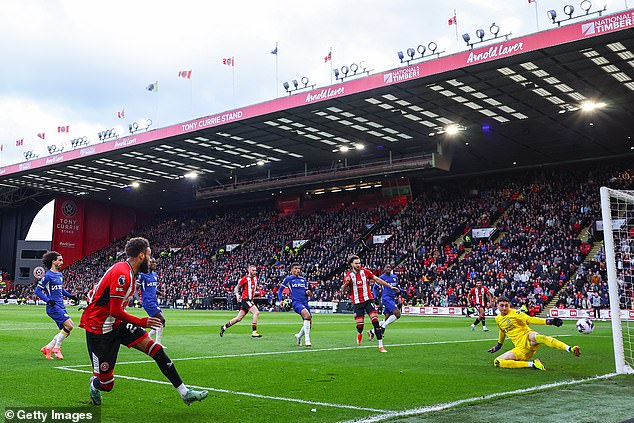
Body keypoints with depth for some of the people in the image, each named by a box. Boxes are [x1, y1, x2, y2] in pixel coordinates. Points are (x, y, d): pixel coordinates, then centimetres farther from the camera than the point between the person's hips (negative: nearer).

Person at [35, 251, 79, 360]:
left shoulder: (60, 275, 16)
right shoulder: (48, 276, -10)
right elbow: (37, 290, -11)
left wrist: (71, 296, 17)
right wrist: (48, 300, -21)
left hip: (61, 307, 9)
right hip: (53, 307, -9)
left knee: (65, 330, 7)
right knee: (69, 326, -18)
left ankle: (47, 348, 18)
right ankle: (56, 347, -3)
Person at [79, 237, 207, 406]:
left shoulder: (129, 272, 8)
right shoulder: (121, 274, -23)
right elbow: (115, 311, -24)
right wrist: (141, 322, -14)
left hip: (116, 323, 9)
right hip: (98, 328, -9)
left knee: (155, 349, -6)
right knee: (106, 384, -1)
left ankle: (184, 392, -5)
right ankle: (95, 385, 38)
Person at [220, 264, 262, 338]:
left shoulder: (255, 278, 11)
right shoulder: (245, 278, -10)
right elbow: (236, 288, -5)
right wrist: (237, 295, -20)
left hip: (250, 300, 8)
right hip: (245, 299, -8)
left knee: (239, 318, 11)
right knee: (256, 312, -21)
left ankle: (224, 327, 26)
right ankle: (254, 332, -18)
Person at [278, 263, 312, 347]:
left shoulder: (303, 279, 19)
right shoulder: (288, 279, 6)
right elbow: (280, 290, 11)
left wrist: (308, 293, 1)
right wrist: (281, 300, -2)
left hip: (305, 302, 6)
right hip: (296, 302, -6)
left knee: (309, 324, 3)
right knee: (307, 315, -33)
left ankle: (299, 336, 32)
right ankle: (307, 339, -31)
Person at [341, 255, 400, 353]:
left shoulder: (365, 272, 1)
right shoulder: (348, 276, -3)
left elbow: (377, 279, 6)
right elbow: (343, 291, -3)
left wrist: (391, 287, 5)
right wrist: (346, 284, -25)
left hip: (368, 300, 1)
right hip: (357, 302, -1)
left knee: (375, 321, -14)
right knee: (359, 324, -3)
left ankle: (380, 345, -12)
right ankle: (360, 333, 38)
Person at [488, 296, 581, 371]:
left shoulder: (514, 313, -3)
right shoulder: (498, 319, 14)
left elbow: (529, 319, -17)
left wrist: (548, 321, -33)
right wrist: (499, 344, 47)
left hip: (527, 338, -5)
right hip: (520, 349, 5)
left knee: (534, 336, -43)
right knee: (497, 362, -18)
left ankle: (570, 349, -49)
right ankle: (532, 364, -21)